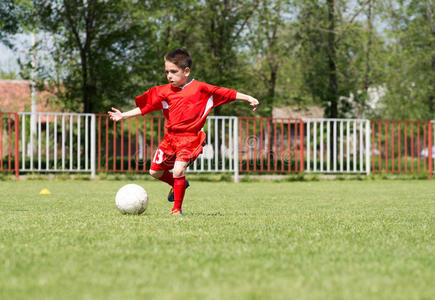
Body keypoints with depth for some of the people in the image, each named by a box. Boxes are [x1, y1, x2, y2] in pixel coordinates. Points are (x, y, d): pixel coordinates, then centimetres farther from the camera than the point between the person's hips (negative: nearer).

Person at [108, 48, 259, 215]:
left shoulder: (200, 88, -2)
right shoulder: (164, 92, 7)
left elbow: (227, 94, 2)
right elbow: (145, 107, 12)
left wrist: (248, 98, 0)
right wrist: (123, 116, 8)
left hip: (190, 138, -5)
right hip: (170, 137, 5)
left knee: (178, 170, -21)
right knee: (155, 171, 7)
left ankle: (177, 209, -6)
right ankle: (179, 185, 36)